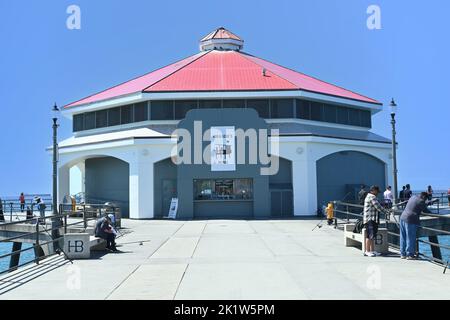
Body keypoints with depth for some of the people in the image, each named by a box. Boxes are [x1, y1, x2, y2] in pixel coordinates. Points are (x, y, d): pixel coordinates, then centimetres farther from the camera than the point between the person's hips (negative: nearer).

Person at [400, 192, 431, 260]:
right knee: (410, 238, -2)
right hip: (411, 221, -9)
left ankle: (403, 254, 18)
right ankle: (410, 255, 1)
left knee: (403, 237, 12)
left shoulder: (413, 197, 17)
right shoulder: (421, 201, -8)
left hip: (402, 218, 9)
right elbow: (426, 211, 0)